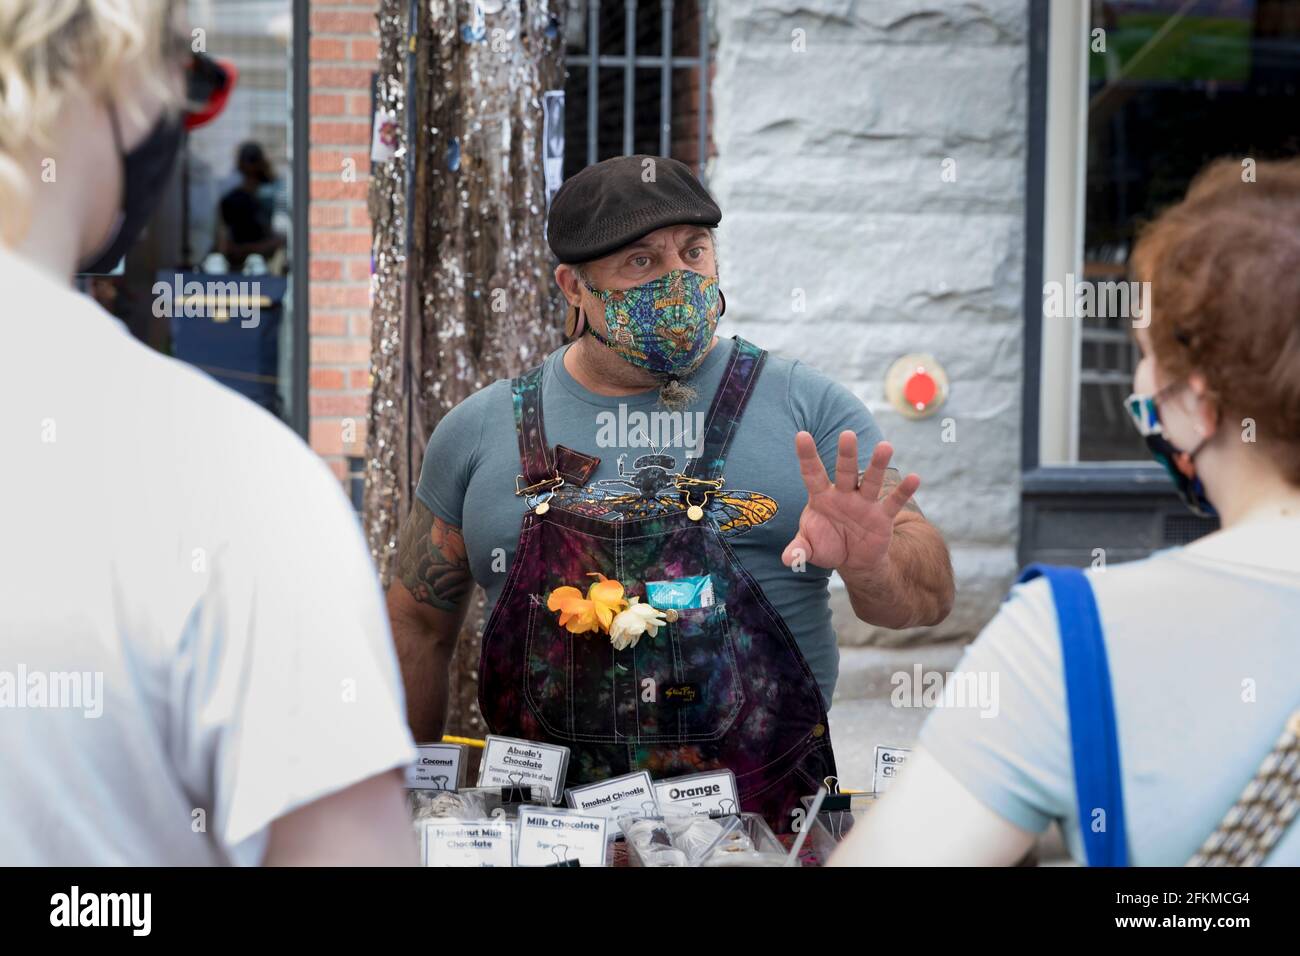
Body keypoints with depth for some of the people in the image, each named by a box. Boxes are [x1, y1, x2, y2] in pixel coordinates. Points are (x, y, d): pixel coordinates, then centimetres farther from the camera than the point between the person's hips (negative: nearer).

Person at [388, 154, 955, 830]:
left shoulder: (807, 408, 9)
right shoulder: (480, 431, 13)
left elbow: (929, 592, 8)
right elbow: (419, 625, 21)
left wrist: (870, 566, -15)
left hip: (769, 818, -1)